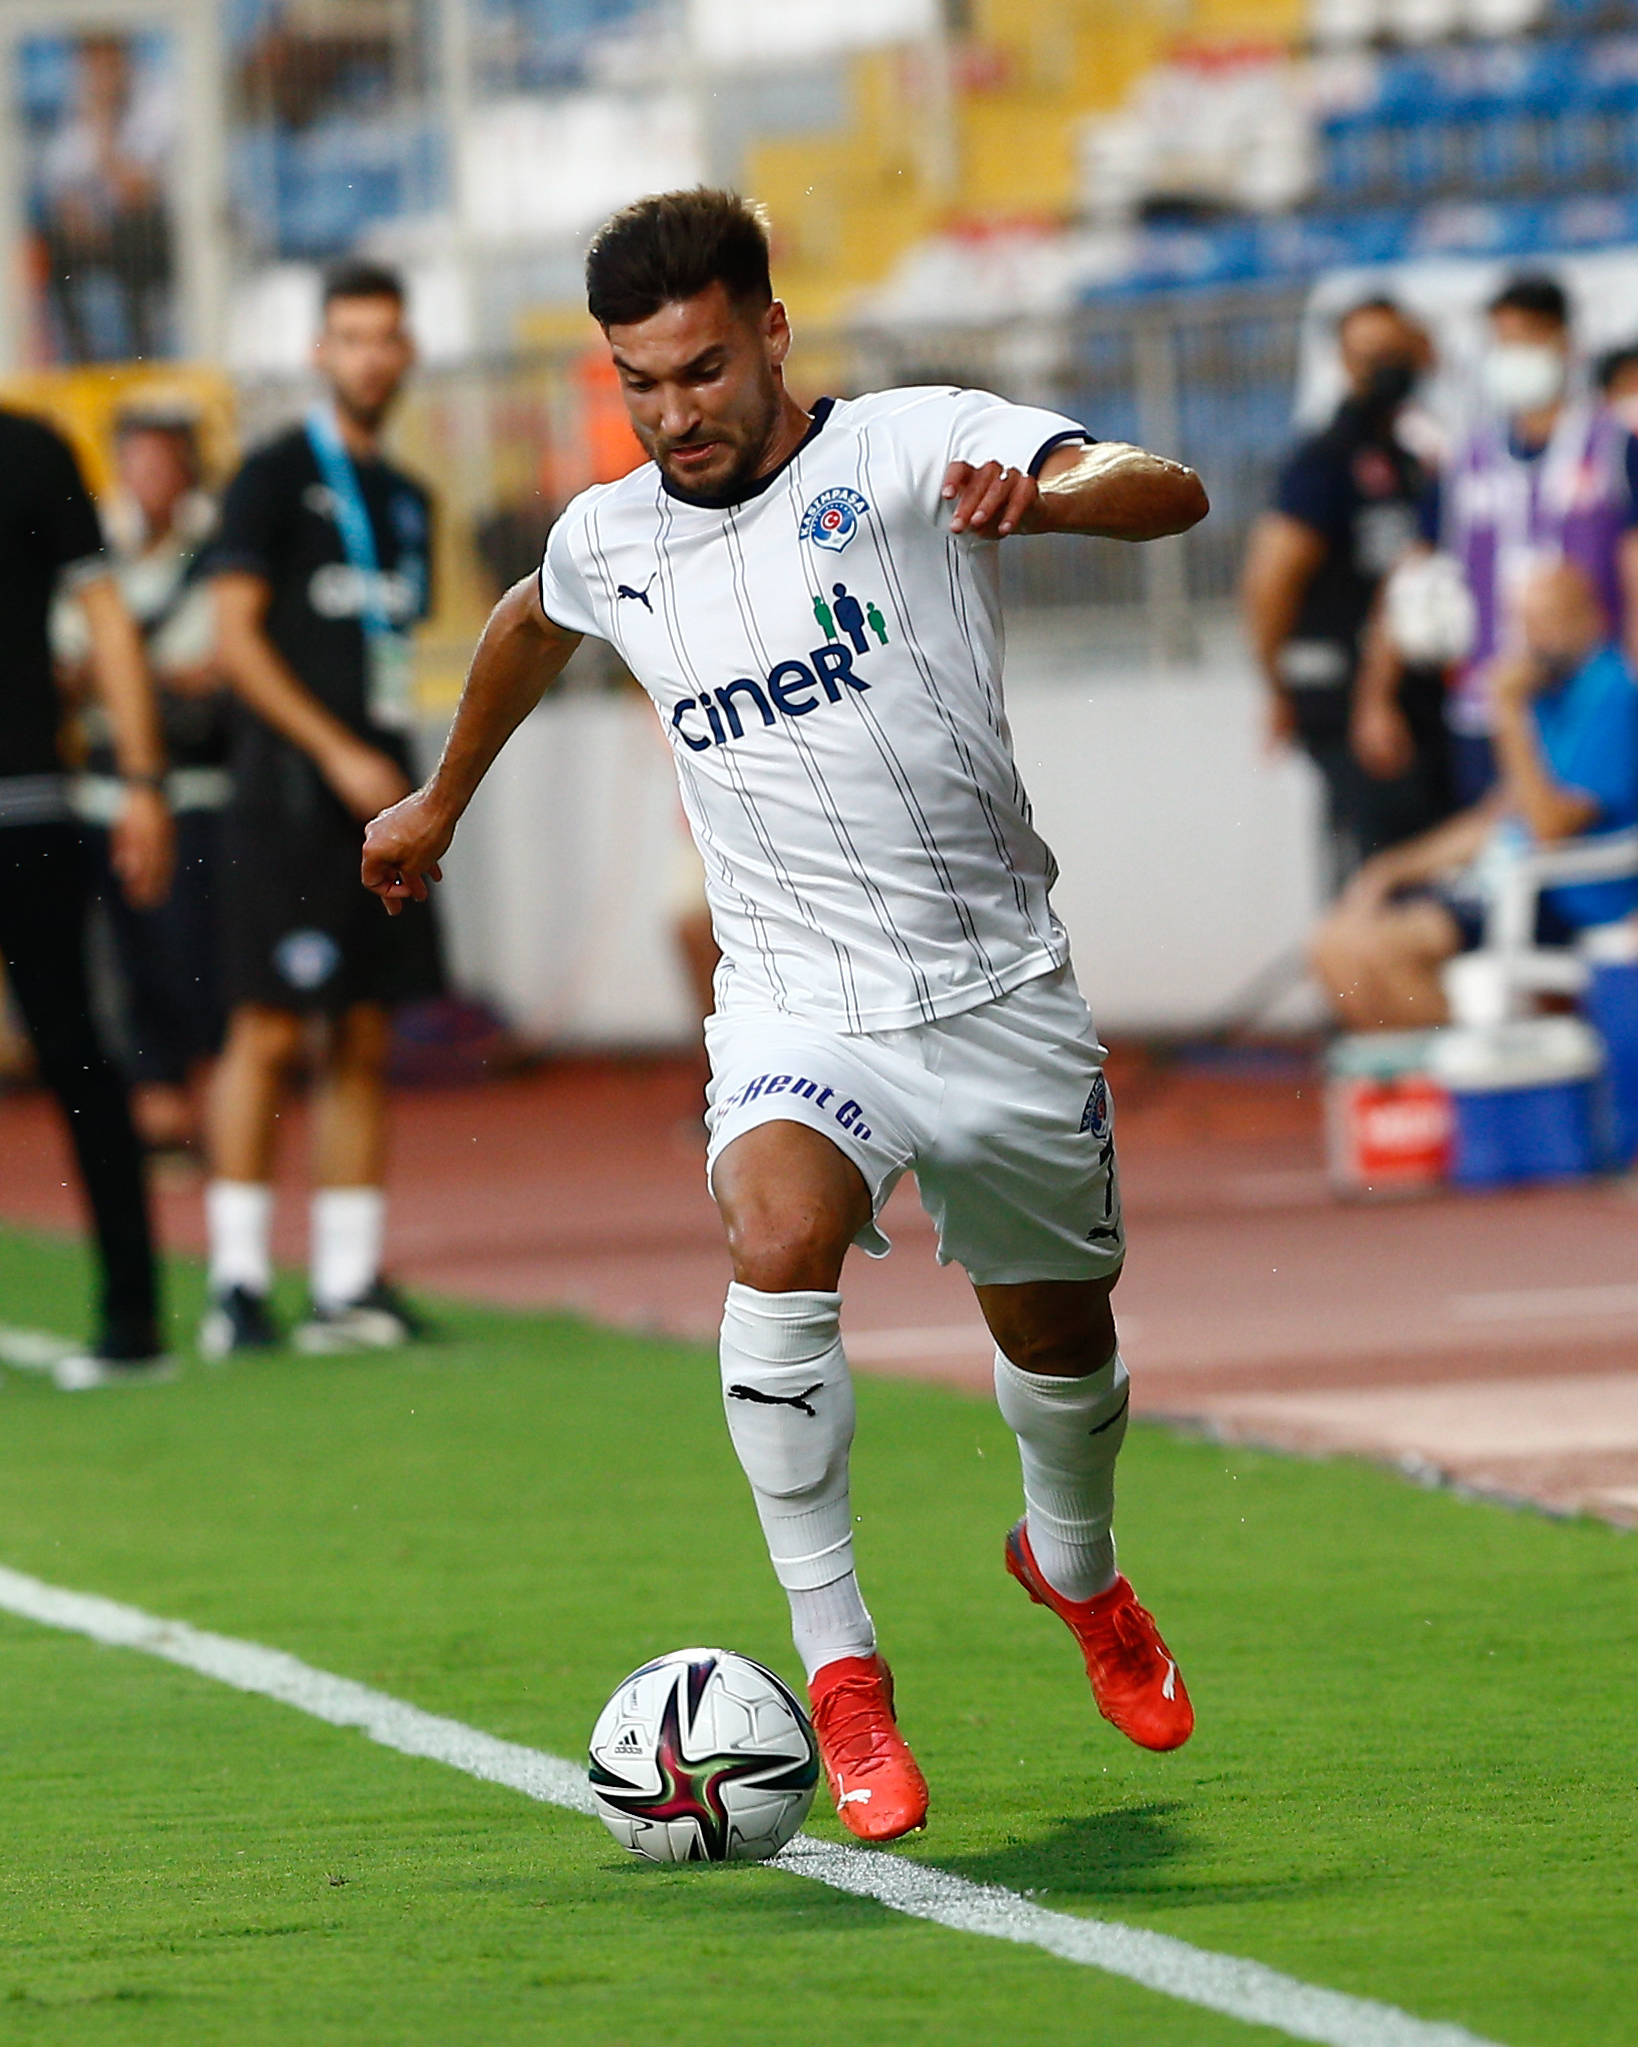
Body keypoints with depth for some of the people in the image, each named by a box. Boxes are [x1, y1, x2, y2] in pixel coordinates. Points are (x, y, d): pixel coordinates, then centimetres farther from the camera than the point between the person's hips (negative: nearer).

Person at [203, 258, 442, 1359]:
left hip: (377, 785, 7)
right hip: (291, 796, -7)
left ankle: (350, 1281, 6)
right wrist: (338, 752, -15)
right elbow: (236, 637, -10)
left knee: (366, 1039, 5)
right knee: (271, 1027, -9)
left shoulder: (406, 499, 18)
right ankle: (237, 1280, -6)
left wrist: (398, 769, 11)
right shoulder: (275, 477, -4)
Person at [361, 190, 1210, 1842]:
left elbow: (1168, 494, -23)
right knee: (779, 1236, -30)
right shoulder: (606, 541, 4)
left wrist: (1039, 495, -45)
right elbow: (531, 623, 29)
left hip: (998, 984, -1)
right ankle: (838, 1669, -26)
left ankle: (1075, 1569, 50)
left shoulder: (911, 448, -9)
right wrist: (440, 803, 41)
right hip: (798, 1002, 1)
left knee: (1060, 1336, 15)